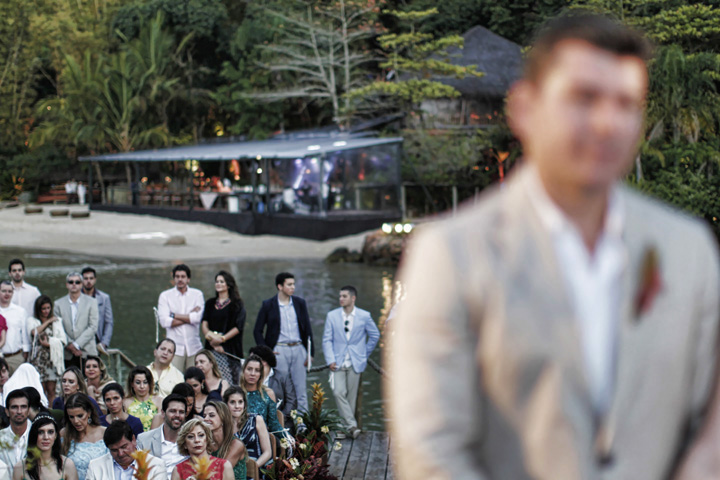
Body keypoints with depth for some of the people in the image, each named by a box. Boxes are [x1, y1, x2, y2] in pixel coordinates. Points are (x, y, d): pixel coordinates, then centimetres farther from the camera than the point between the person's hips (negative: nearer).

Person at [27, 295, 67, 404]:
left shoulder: (57, 321, 14)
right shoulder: (32, 320, 11)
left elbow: (63, 340, 5)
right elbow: (34, 332, -11)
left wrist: (49, 343, -8)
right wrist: (47, 322, -1)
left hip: (53, 357, 1)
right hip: (38, 358, -1)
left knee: (51, 389, -4)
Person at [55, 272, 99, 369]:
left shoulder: (91, 302, 7)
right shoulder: (58, 304, 10)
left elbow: (93, 327, -2)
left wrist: (76, 345, -10)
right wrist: (69, 345, -10)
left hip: (87, 352, -1)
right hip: (67, 354, 1)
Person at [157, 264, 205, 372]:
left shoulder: (197, 294, 7)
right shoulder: (165, 296, 6)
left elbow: (198, 318, -8)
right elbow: (164, 321, -7)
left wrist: (174, 315, -4)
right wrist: (189, 317, -6)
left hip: (194, 347, 1)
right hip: (175, 347, -1)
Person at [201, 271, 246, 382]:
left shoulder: (236, 304, 5)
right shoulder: (210, 303, 17)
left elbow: (238, 327, -4)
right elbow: (204, 323, 6)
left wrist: (222, 339, -12)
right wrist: (212, 339, -12)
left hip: (229, 347, -3)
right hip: (211, 347, 3)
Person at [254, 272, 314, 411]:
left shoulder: (300, 303, 8)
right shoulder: (268, 305, 0)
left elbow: (307, 330, 10)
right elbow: (257, 331, 3)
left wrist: (310, 353, 4)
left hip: (299, 349, 3)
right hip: (279, 350, -3)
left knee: (301, 388, 4)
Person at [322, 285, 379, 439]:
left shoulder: (364, 316, 1)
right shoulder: (332, 316, 4)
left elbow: (375, 335, 14)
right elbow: (327, 340, 3)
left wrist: (365, 354, 11)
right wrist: (330, 360, -9)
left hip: (355, 363, 0)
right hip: (338, 363, 0)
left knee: (351, 396, 3)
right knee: (339, 393, -15)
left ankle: (347, 427, 12)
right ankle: (351, 425, -14)